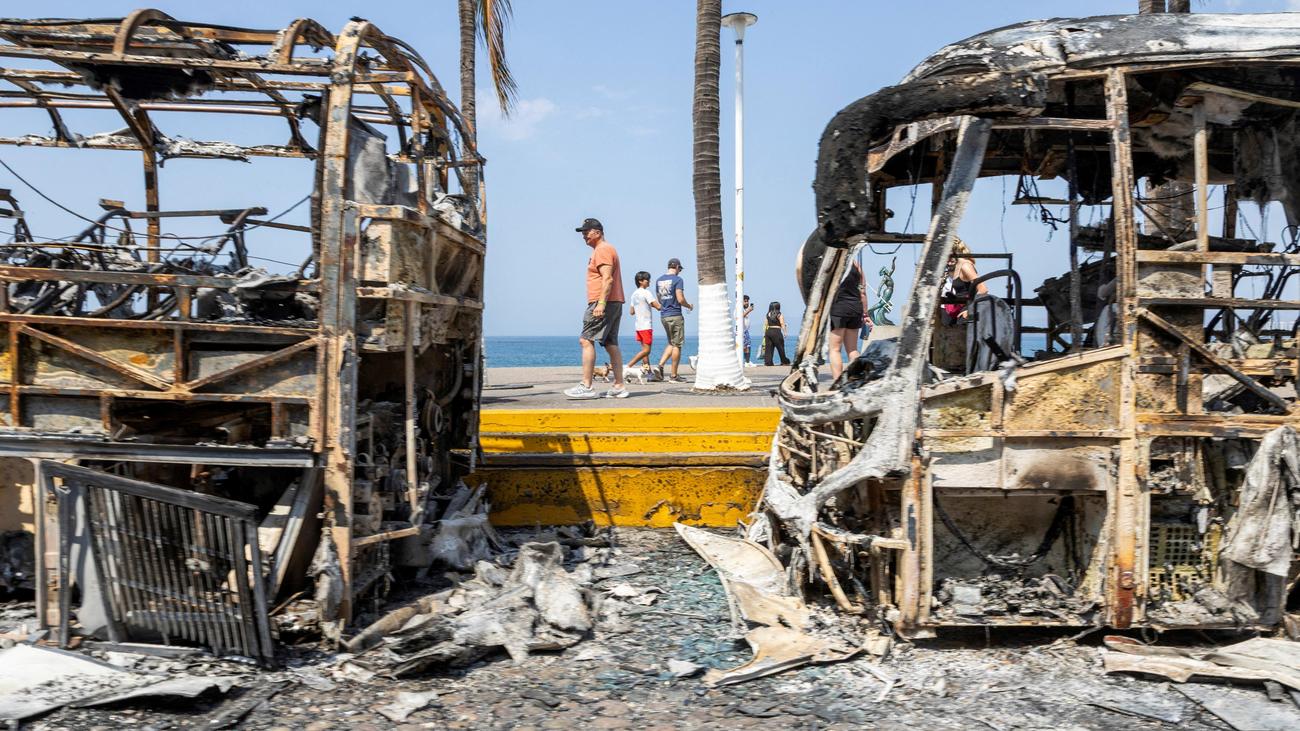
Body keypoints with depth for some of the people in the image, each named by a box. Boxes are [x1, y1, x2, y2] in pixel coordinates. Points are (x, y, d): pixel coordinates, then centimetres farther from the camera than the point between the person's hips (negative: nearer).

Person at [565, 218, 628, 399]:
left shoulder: (602, 250, -9)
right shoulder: (607, 249, 24)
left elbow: (608, 279, -20)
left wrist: (601, 303, -26)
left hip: (603, 303, -11)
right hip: (614, 303, 11)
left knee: (586, 340, -12)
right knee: (611, 344, 9)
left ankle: (586, 386, -16)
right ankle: (619, 386, 8)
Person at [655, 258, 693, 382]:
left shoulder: (659, 280, 12)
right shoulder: (677, 279, -9)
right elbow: (680, 299, -15)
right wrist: (689, 306, 2)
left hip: (663, 316, 7)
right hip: (675, 316, -7)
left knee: (672, 344, 19)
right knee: (677, 345, 0)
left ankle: (660, 365, 2)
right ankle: (674, 376, 1)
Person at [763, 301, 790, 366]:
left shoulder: (768, 315, 10)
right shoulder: (780, 315, -2)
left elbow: (766, 324, 9)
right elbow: (782, 324, -10)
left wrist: (764, 333, 12)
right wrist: (784, 333, -10)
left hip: (768, 331, 4)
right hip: (776, 332, -4)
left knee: (768, 348, 3)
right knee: (780, 348, 6)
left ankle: (767, 362, -4)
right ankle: (784, 362, 15)